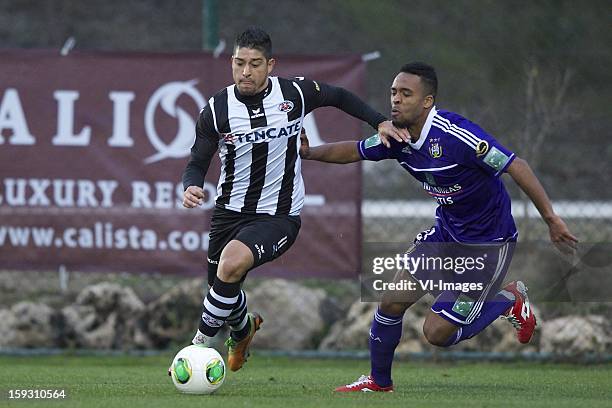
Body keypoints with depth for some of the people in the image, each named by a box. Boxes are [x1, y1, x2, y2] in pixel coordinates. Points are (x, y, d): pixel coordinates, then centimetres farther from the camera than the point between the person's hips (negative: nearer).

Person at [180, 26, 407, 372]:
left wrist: (380, 122, 4)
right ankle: (243, 330, 52)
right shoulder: (217, 109, -6)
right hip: (230, 211, 3)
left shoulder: (295, 93, -7)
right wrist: (191, 187, -22)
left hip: (279, 216, -3)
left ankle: (200, 345, -17)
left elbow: (339, 97, 13)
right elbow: (198, 163, 0)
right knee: (224, 290, 12)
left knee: (232, 264, -31)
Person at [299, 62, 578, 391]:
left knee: (437, 333, -5)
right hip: (446, 232, 7)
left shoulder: (455, 134, -29)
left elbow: (515, 166, -25)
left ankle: (511, 301, 17)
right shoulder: (397, 136, -5)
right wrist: (311, 153, -5)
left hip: (487, 243, -7)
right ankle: (379, 382, 22)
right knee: (392, 301, -1)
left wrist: (551, 219, -25)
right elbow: (355, 150, 12)